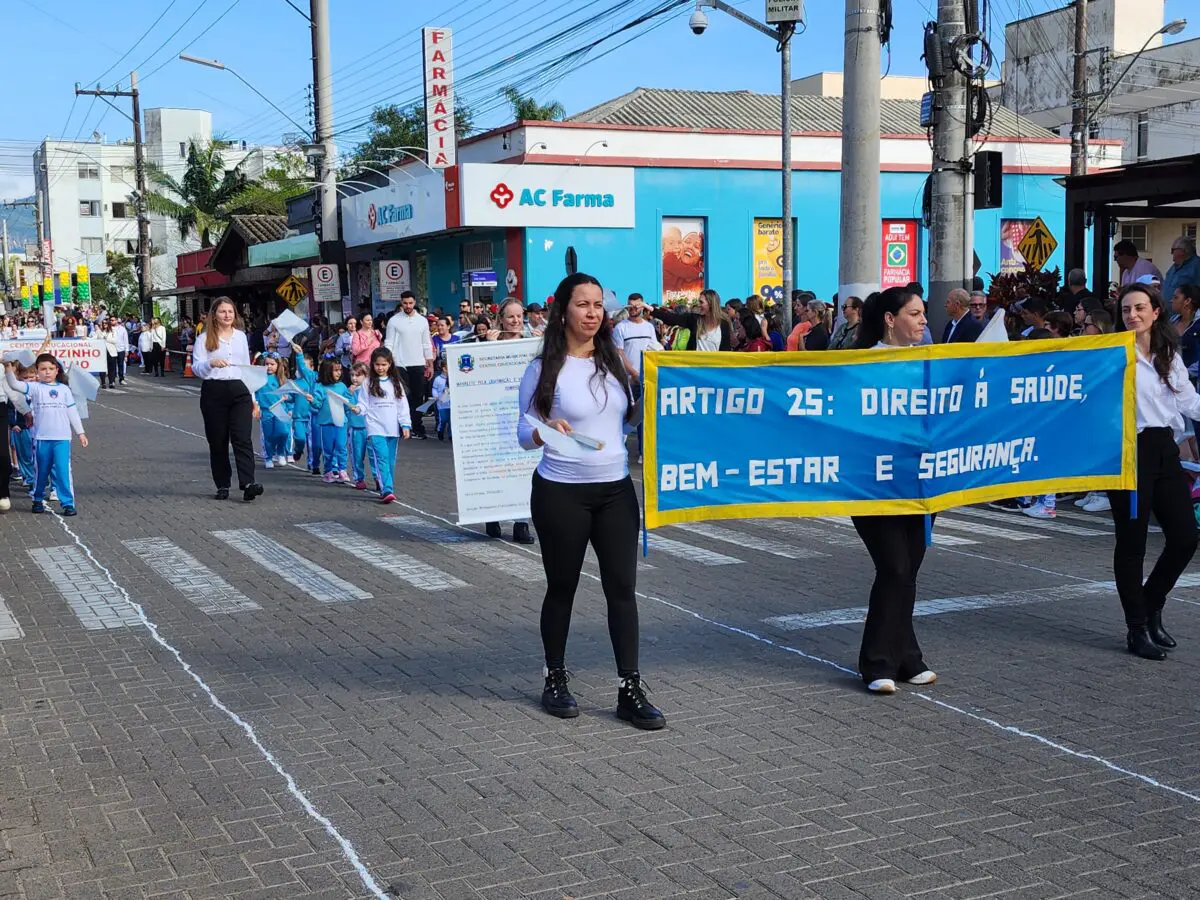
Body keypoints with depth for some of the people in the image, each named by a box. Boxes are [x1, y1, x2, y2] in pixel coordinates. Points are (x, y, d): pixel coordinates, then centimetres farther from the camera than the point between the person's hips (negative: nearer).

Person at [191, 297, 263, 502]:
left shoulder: (241, 336, 14)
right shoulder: (205, 339, 2)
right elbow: (196, 368, -5)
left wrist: (253, 398, 17)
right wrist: (211, 363, -27)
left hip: (239, 391, 2)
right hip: (214, 392, -2)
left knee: (242, 438, -11)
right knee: (218, 441, 3)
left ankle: (247, 483, -21)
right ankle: (222, 486, 12)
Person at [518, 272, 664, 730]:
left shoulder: (614, 362, 8)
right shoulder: (544, 368, -6)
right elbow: (524, 432, -7)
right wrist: (545, 431, -26)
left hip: (616, 490, 4)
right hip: (561, 494, -4)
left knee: (623, 587, 0)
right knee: (562, 588, 8)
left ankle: (630, 691, 5)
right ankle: (555, 680, 25)